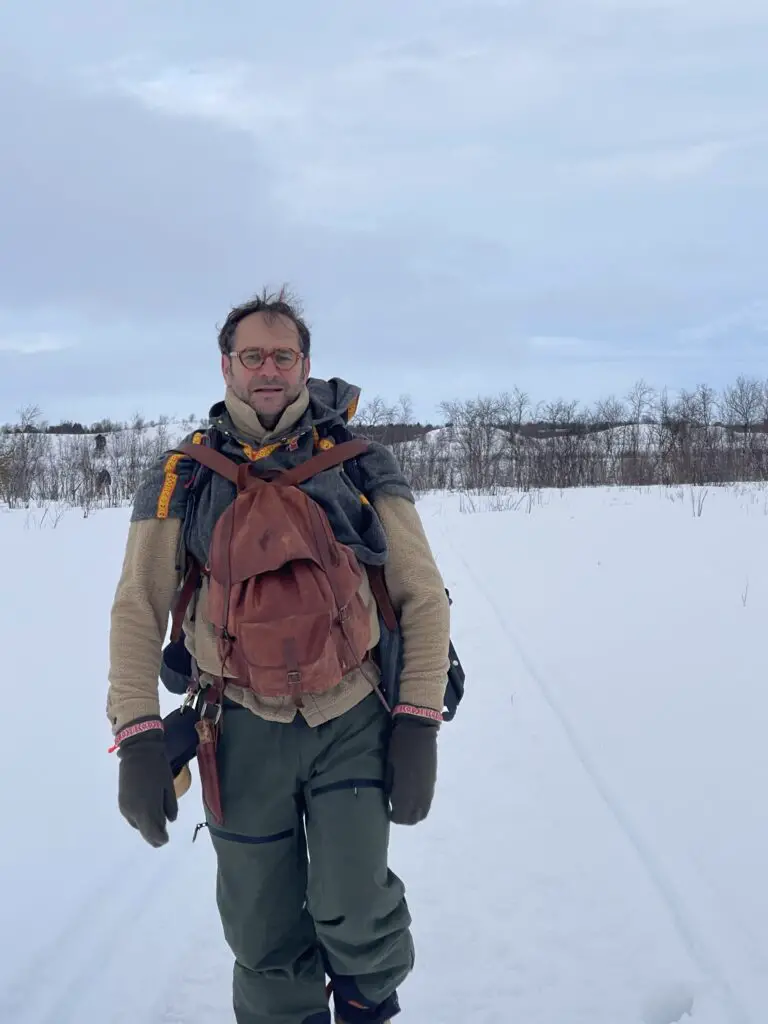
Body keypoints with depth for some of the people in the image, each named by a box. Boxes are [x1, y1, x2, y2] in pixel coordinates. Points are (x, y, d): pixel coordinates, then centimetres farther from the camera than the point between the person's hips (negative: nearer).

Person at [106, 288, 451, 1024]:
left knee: (354, 912, -10)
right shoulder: (181, 478, 1)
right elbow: (137, 610, 2)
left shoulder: (361, 467, 0)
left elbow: (423, 596, 1)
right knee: (264, 936, 10)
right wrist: (136, 736, -8)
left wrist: (419, 722, -7)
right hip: (243, 732, 1)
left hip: (353, 724, -1)